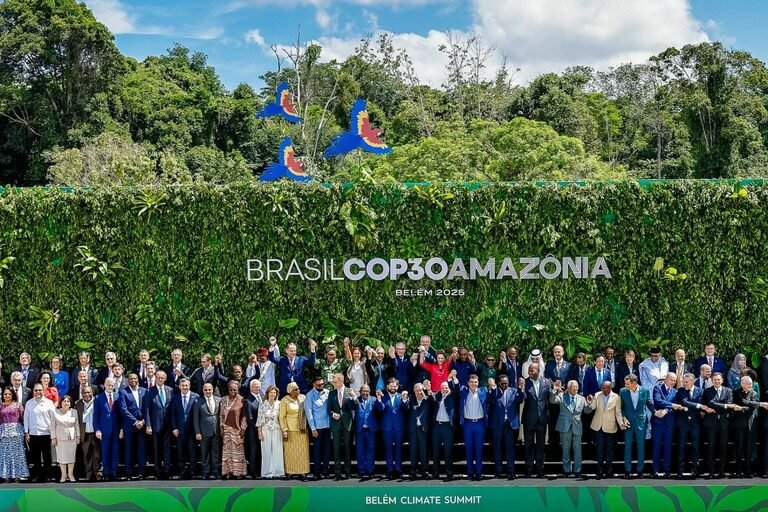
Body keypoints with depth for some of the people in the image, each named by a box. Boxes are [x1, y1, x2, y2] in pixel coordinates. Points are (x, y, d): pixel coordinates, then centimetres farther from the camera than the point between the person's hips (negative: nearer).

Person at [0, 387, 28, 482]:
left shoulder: (17, 405, 4)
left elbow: (23, 417, 3)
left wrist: (24, 430, -4)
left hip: (16, 431, -2)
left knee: (16, 453, -1)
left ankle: (17, 475, 3)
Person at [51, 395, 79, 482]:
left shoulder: (74, 412, 4)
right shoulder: (55, 413, -1)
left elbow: (77, 425, 7)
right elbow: (53, 426, 0)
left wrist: (78, 436, 5)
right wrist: (53, 438, -3)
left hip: (72, 438, 1)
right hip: (60, 438, -1)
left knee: (71, 456, 4)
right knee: (62, 456, 2)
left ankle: (71, 474, 14)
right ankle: (63, 475, 11)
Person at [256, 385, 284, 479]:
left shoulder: (279, 404, 4)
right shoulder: (263, 405, 0)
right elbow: (260, 419, 1)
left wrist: (283, 430, 1)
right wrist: (260, 432, -3)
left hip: (277, 431, 1)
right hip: (266, 431, -1)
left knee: (277, 451, 2)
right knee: (267, 452, 1)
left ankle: (277, 471, 8)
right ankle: (268, 472, 6)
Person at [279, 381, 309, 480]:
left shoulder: (303, 398, 4)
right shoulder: (285, 401, -5)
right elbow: (282, 417, -4)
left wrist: (306, 426, 3)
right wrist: (284, 430, -11)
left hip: (302, 430, 3)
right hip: (290, 430, -3)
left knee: (303, 452, 1)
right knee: (291, 452, 0)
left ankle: (302, 471, 4)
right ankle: (292, 471, 7)